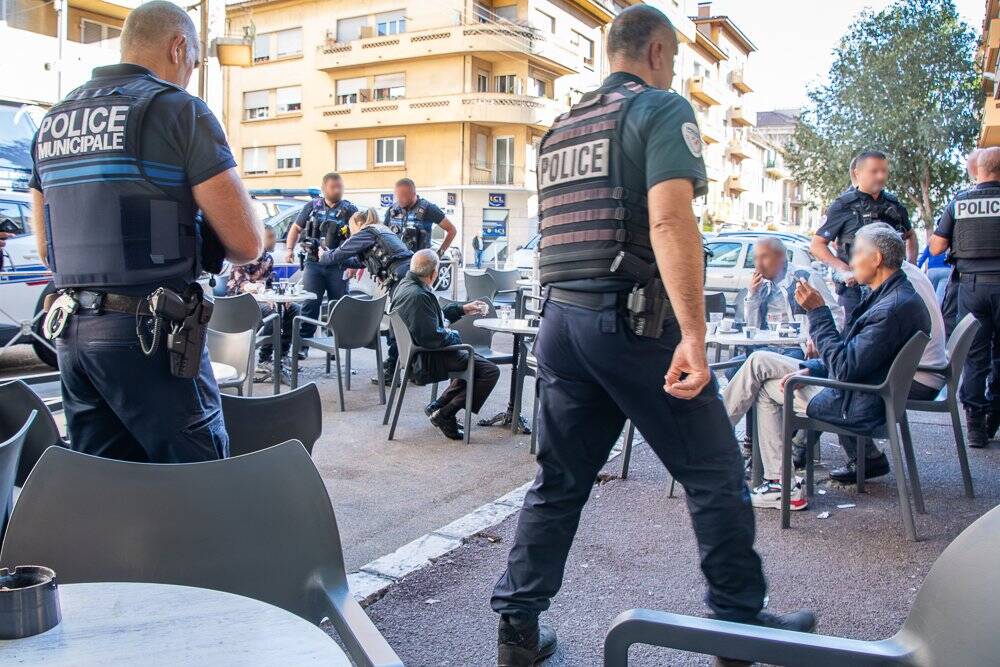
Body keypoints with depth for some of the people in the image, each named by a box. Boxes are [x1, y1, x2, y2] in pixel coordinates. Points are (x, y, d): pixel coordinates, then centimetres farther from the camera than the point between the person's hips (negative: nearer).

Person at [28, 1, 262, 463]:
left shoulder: (53, 120, 14)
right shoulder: (178, 109, -7)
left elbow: (47, 248, 21)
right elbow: (246, 243, -11)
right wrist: (202, 242, 9)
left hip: (71, 331, 7)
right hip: (149, 332, -7)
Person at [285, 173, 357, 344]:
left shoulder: (350, 210, 2)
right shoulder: (312, 207, 9)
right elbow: (296, 228, 17)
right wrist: (290, 249, 5)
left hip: (338, 266, -1)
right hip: (313, 263, 1)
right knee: (309, 304, -2)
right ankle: (303, 344, 1)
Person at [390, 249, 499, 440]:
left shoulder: (405, 285, 6)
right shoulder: (419, 295, -27)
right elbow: (431, 337, -29)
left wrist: (463, 309, 20)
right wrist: (455, 336, -10)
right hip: (426, 360, -11)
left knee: (473, 360, 27)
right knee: (490, 371, -11)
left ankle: (438, 406, 22)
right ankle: (445, 415, -6)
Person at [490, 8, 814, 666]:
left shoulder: (560, 128, 19)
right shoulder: (663, 108, -4)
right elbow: (669, 220, -19)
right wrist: (693, 336, -24)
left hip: (559, 317, 7)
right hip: (635, 319, -7)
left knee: (559, 482, 14)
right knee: (716, 476, 8)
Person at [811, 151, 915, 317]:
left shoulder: (894, 205, 9)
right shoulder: (843, 206, -5)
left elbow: (910, 235, 27)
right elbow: (817, 244, -5)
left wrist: (911, 264, 10)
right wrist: (843, 269, -16)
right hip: (856, 288, -5)